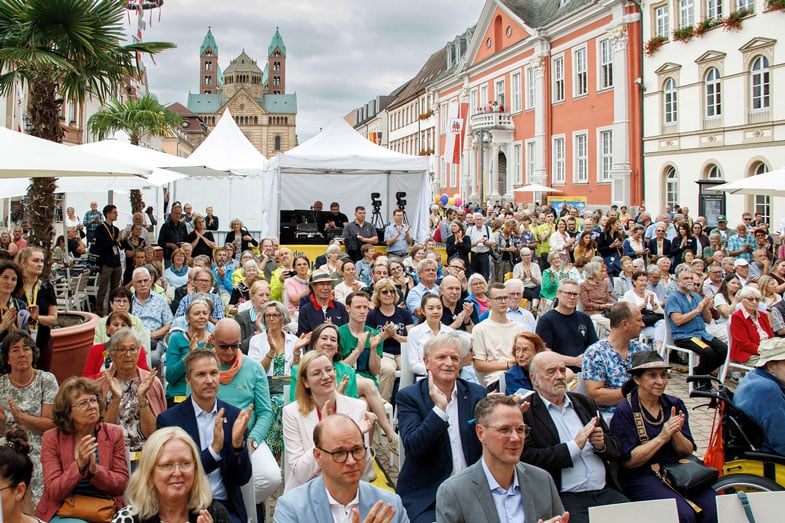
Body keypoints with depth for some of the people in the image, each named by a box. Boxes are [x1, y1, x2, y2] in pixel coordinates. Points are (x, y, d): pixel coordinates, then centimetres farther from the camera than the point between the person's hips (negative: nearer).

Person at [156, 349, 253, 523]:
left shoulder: (234, 416, 3)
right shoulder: (168, 419, -3)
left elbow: (242, 478, 2)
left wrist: (238, 443, -16)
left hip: (227, 508, 2)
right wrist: (214, 448, -22)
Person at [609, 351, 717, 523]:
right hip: (641, 477, -5)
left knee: (713, 509, -20)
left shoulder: (675, 405, 10)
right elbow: (628, 461, -10)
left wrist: (676, 433, -13)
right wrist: (662, 438, -17)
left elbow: (687, 452, 8)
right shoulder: (625, 411, -4)